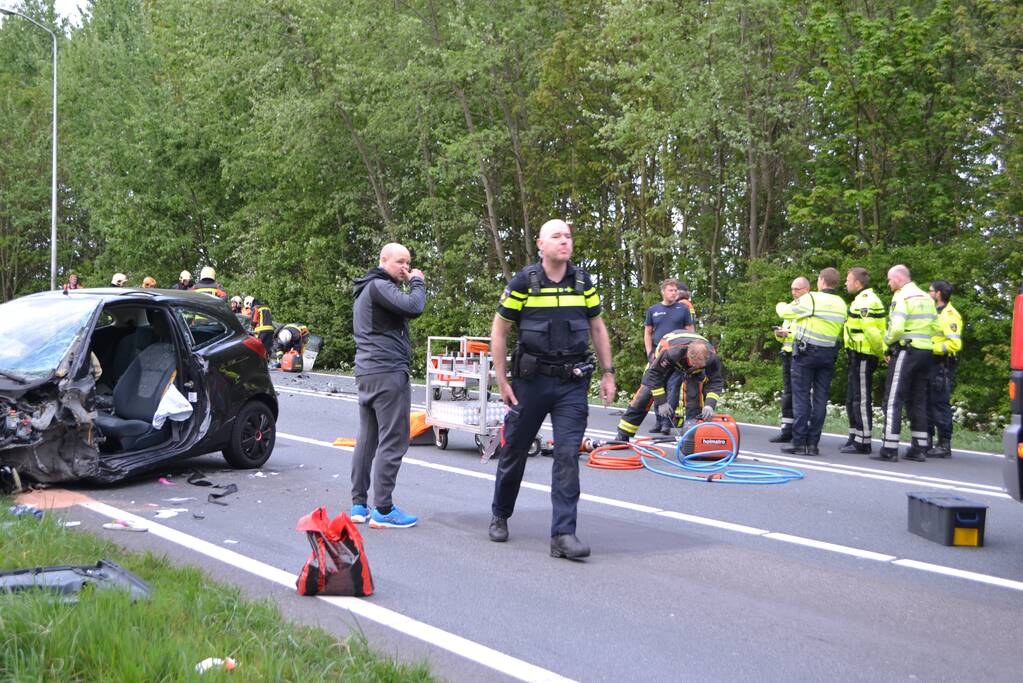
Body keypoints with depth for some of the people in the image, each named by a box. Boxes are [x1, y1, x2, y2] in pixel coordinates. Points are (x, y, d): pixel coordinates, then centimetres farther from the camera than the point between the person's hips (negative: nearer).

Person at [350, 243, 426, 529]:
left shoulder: (366, 290, 23)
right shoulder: (379, 286, -10)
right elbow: (413, 307, -22)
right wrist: (417, 283, -8)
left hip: (366, 372, 11)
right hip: (389, 372, -11)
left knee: (367, 439, 12)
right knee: (393, 441, -8)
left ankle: (359, 505, 16)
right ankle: (383, 511, -8)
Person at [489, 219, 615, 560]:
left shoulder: (582, 282, 5)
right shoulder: (523, 282, -5)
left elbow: (597, 328, 13)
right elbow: (499, 331, -1)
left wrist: (608, 373, 8)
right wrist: (502, 381, -4)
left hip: (572, 382, 2)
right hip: (531, 381, -2)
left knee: (568, 454, -7)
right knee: (514, 450, 10)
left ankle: (563, 534, -5)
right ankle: (500, 516, 33)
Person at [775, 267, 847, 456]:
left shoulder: (811, 299, -11)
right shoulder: (841, 304, 7)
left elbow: (785, 312, -4)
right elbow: (839, 331, 8)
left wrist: (780, 305, 20)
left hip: (806, 352, -5)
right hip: (828, 354, 5)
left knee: (801, 397, -2)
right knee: (820, 398, 6)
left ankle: (799, 443, -3)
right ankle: (813, 443, 7)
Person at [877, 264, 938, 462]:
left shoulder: (901, 297, -10)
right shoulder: (927, 298, 16)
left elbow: (896, 328, -22)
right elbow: (935, 328, 14)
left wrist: (888, 342, -4)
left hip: (906, 351, -8)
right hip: (926, 351, 8)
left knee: (893, 400, -6)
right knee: (918, 401, 12)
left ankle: (890, 449, -10)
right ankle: (920, 448, 13)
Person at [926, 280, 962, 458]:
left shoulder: (949, 315, -12)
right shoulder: (935, 313, 19)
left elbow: (955, 344, -22)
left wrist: (932, 348, -20)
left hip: (942, 366, -10)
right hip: (930, 364, 10)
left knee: (940, 405, -7)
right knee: (926, 404, 12)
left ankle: (944, 445, -2)